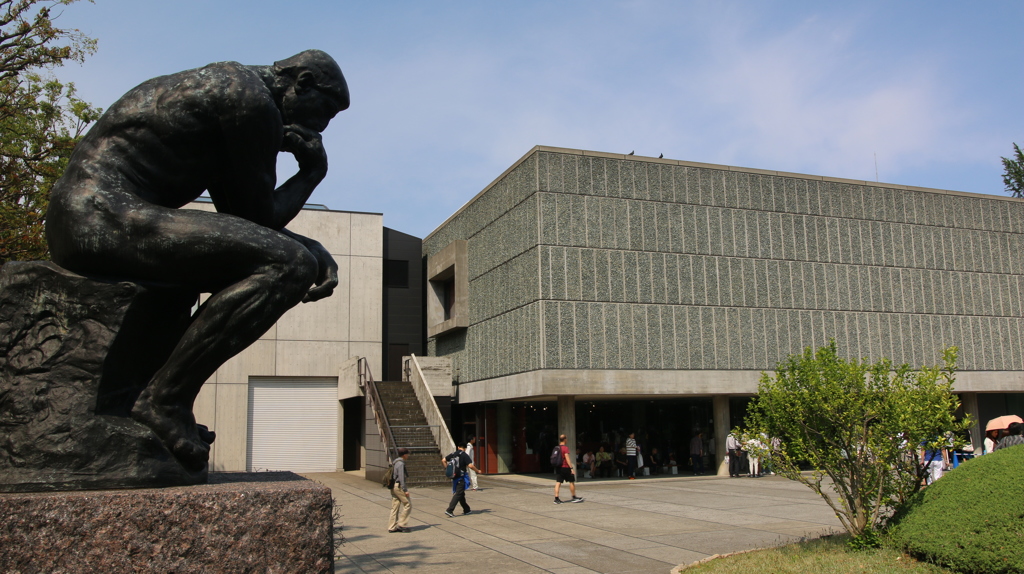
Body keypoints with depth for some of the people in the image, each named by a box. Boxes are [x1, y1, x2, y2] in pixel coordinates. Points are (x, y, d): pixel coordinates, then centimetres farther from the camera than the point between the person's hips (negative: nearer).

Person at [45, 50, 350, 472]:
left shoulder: (225, 91, 24)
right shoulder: (253, 98, -8)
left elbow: (238, 217, 22)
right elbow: (260, 216, -8)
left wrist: (315, 250, 10)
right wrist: (314, 170, 7)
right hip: (105, 215, -11)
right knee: (289, 263, -21)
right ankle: (165, 400, -15)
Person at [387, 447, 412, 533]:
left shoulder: (395, 463, 16)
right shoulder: (400, 464, -13)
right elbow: (401, 477, -19)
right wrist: (405, 490, -19)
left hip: (393, 487, 10)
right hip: (399, 486, -10)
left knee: (395, 507, 9)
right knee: (408, 504, -3)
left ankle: (392, 527, 9)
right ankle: (401, 524, -5)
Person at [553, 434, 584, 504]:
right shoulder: (565, 447, -12)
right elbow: (567, 458, -19)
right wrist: (571, 468, -20)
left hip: (558, 467, 6)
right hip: (565, 467, -6)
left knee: (558, 482, 0)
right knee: (572, 482, 8)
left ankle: (556, 498, -7)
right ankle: (574, 497, 16)